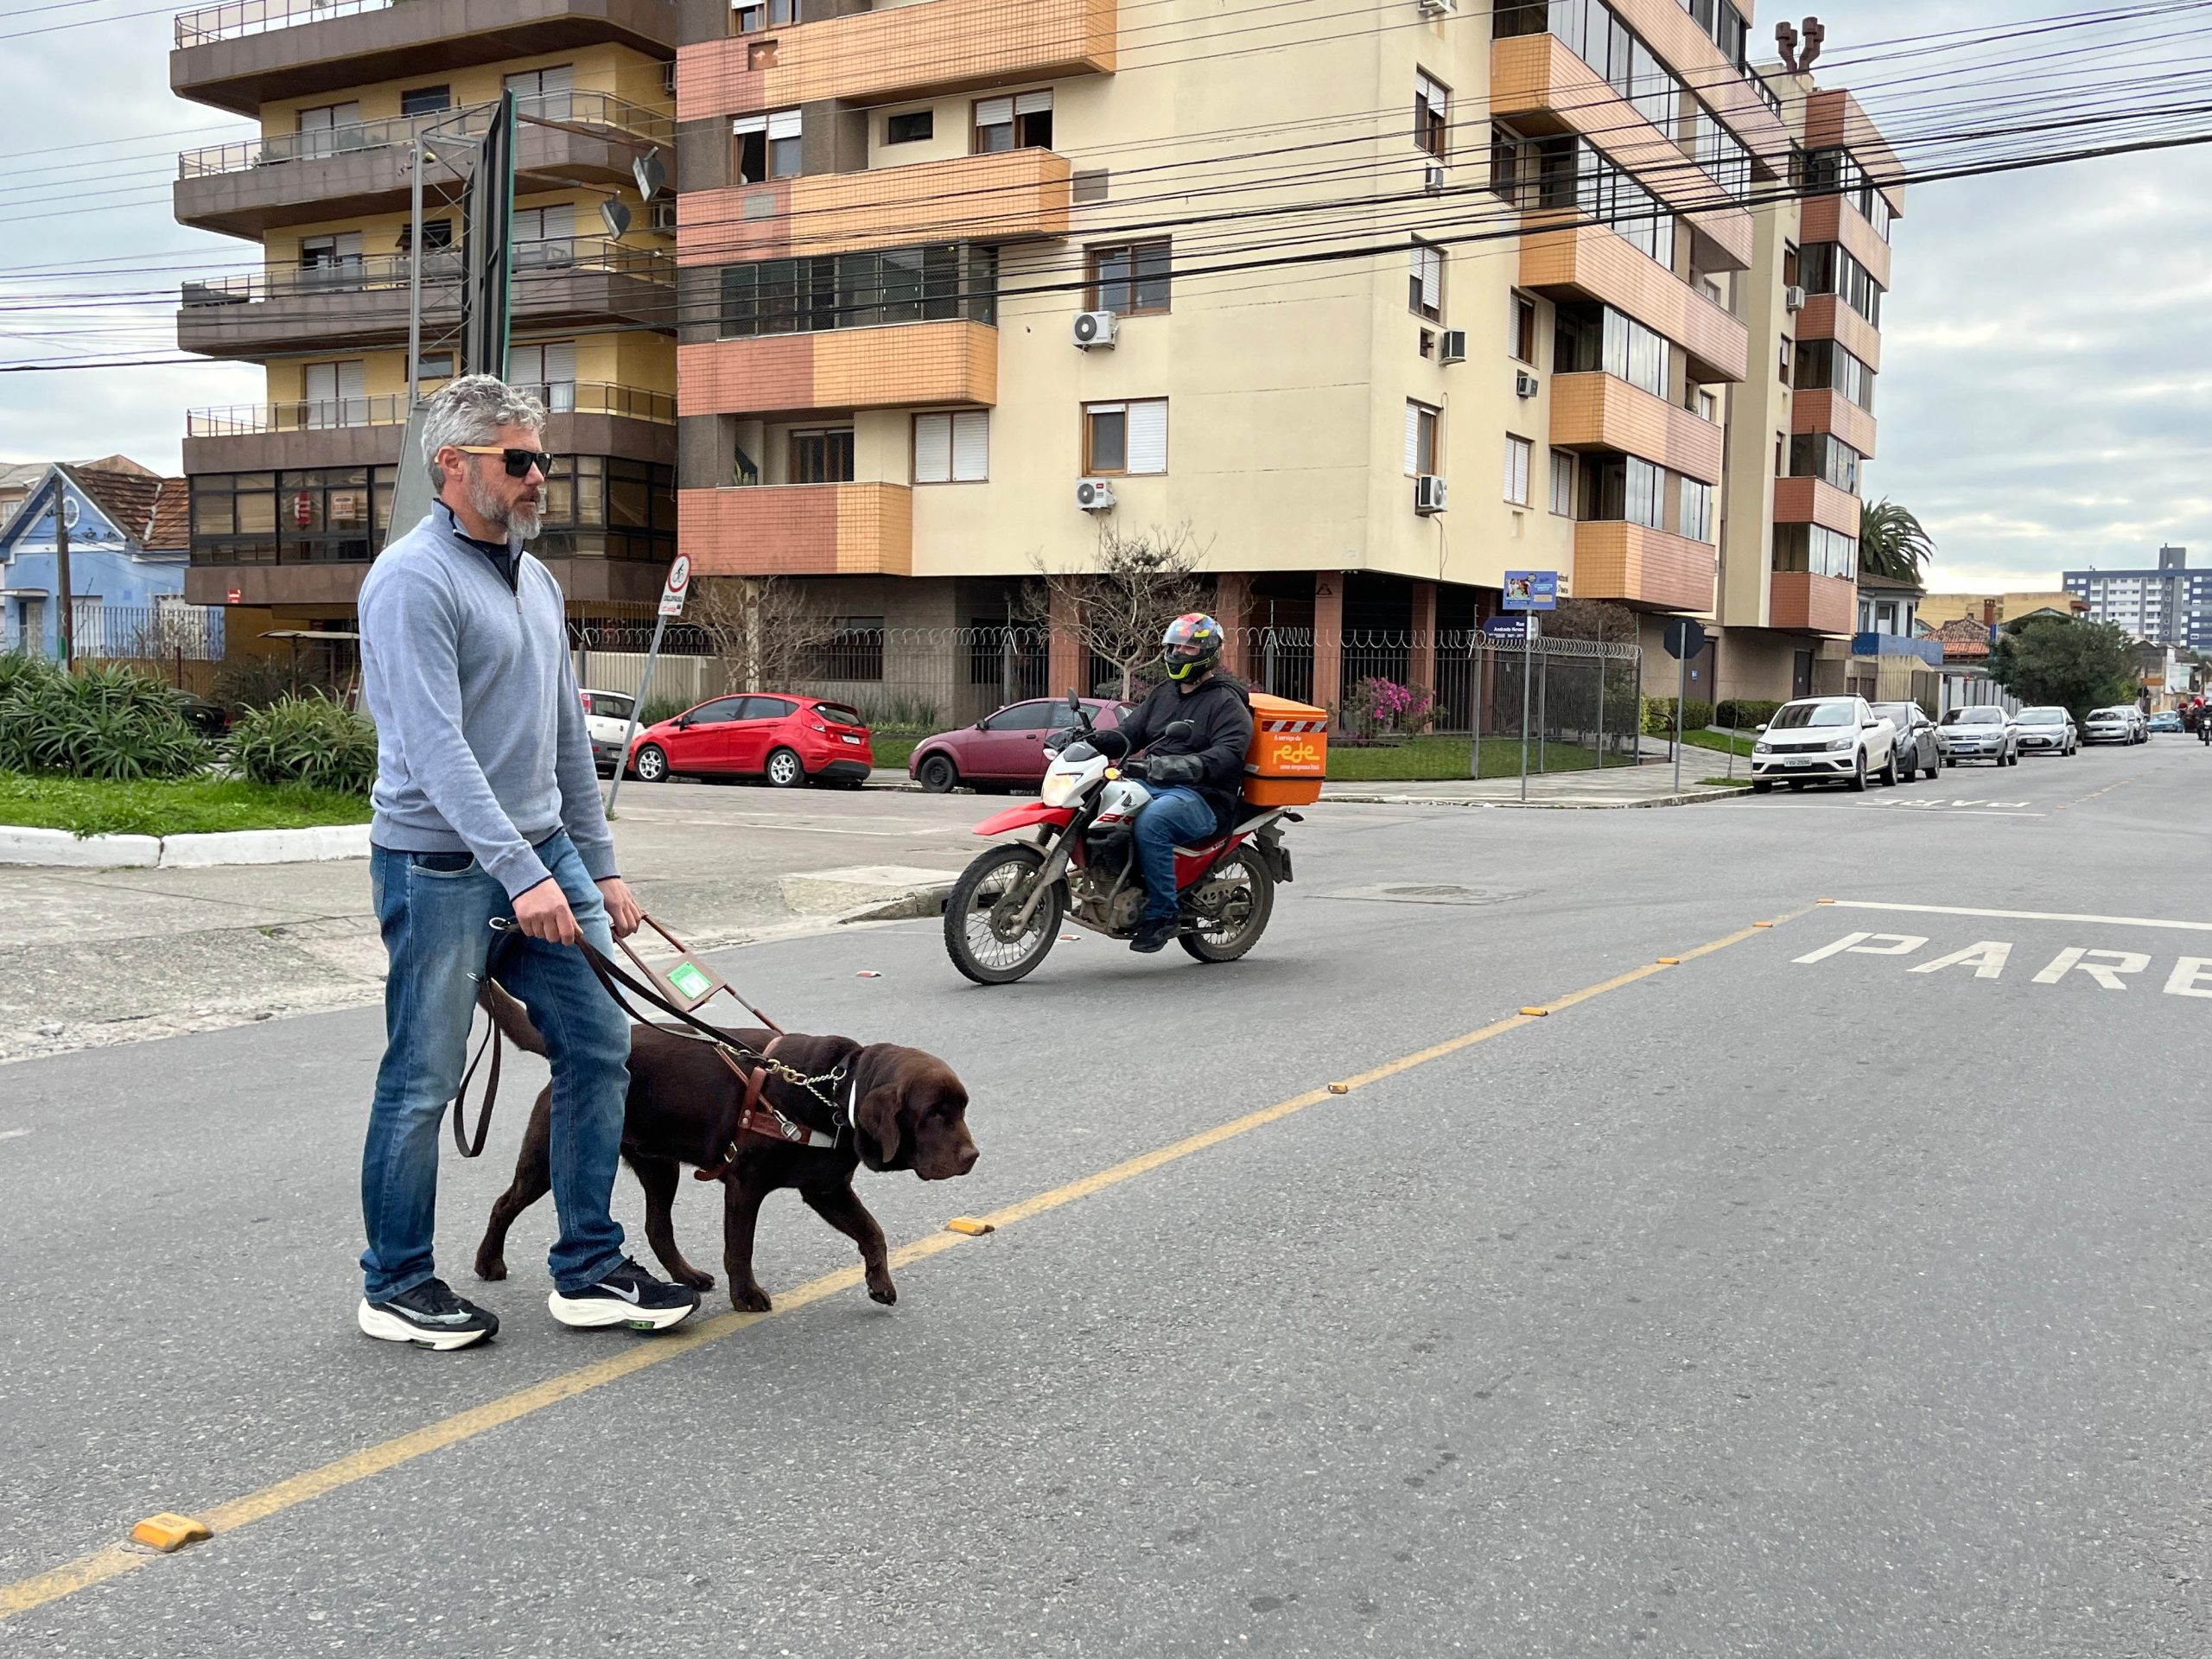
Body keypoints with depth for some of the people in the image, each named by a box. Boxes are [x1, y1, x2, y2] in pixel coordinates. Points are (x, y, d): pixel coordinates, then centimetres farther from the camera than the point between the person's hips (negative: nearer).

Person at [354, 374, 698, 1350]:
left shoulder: (536, 580, 14)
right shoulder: (414, 580, -13)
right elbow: (436, 747, -22)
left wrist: (599, 866, 17)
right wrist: (521, 874, -28)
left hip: (544, 850, 8)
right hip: (441, 865, -8)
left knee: (599, 1045, 5)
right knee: (423, 1080, 2)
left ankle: (590, 1272, 15)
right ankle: (395, 1287, 18)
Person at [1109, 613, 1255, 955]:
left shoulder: (1226, 702, -1)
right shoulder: (1164, 692, 23)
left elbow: (1229, 751, -18)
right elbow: (1130, 730, 21)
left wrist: (1190, 765, -36)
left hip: (1202, 798, -8)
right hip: (1150, 784, 8)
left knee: (1151, 821, -38)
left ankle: (1162, 913, -26)